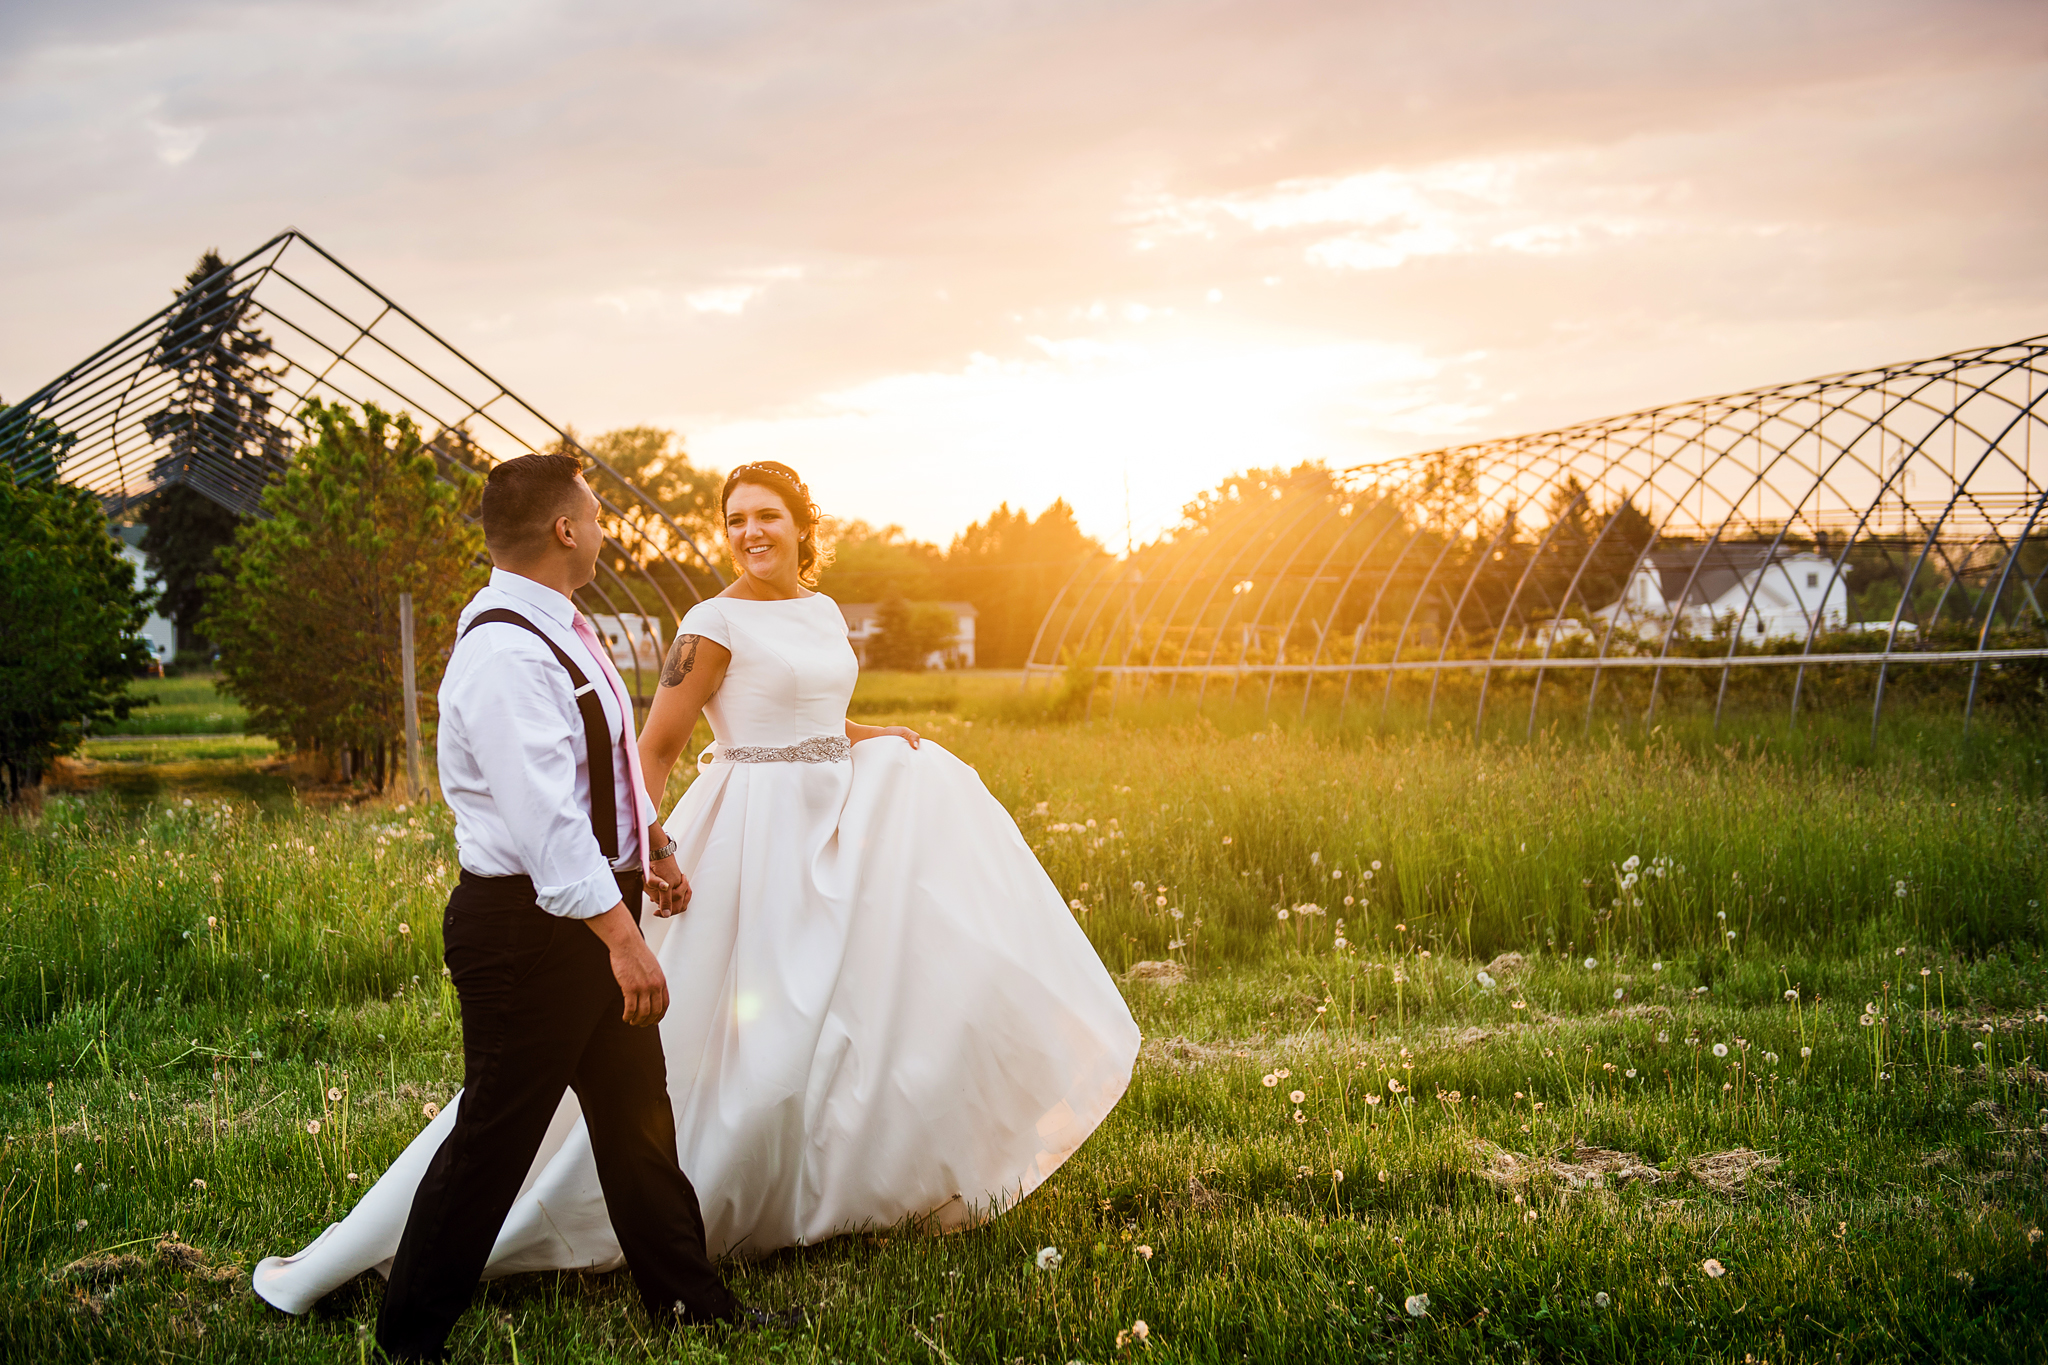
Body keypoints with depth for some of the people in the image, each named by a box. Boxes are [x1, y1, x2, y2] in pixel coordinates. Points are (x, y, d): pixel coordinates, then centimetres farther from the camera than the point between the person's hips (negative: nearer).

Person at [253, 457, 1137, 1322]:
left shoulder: (822, 613, 11)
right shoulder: (715, 623, -11)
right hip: (756, 838, -7)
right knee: (751, 1022, -7)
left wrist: (872, 738, 11)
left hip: (833, 822, 7)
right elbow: (653, 750, -13)